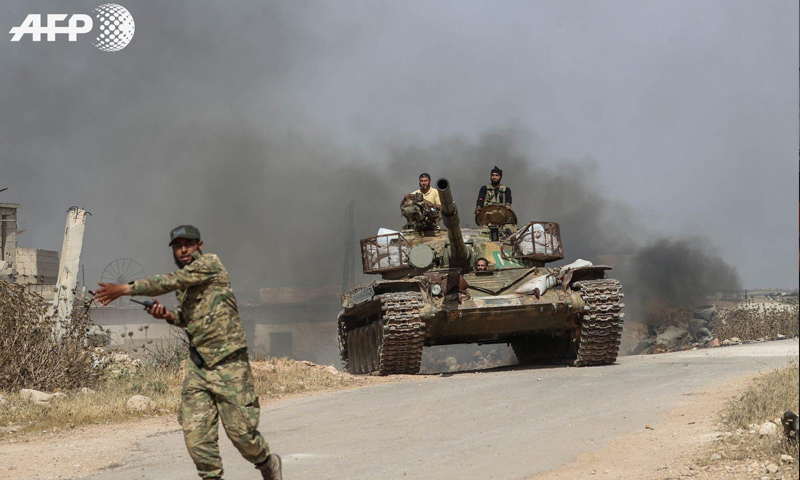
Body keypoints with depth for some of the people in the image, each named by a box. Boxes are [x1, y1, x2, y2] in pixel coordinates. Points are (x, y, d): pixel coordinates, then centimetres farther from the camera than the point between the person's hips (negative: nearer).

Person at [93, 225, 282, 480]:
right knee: (195, 433, -6)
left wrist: (125, 289, -19)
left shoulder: (210, 263, -7)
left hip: (228, 364, -7)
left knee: (241, 432, -2)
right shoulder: (184, 283, 16)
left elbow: (170, 281, -18)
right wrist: (167, 315, 5)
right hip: (198, 366, 7)